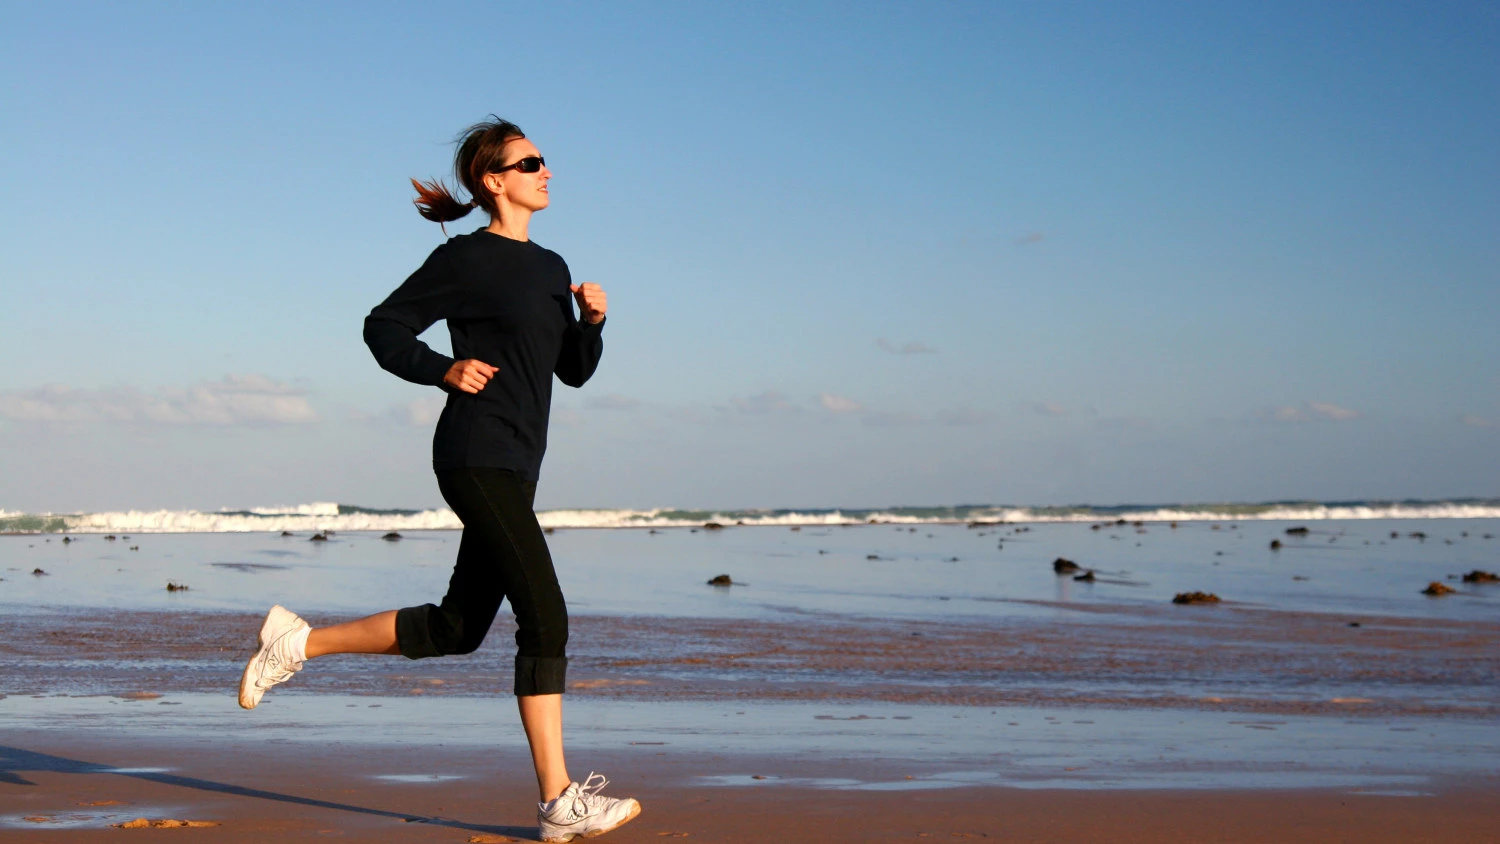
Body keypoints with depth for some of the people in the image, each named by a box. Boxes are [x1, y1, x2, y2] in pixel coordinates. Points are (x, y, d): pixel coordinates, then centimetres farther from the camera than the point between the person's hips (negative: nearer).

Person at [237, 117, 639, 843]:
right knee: (545, 617, -13)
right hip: (476, 459, -9)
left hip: (515, 467, 9)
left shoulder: (550, 267, 17)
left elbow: (575, 370, 16)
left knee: (456, 628, 14)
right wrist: (444, 370, -15)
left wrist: (593, 317, -2)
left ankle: (299, 643, 24)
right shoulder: (464, 260, -6)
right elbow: (384, 328, -1)